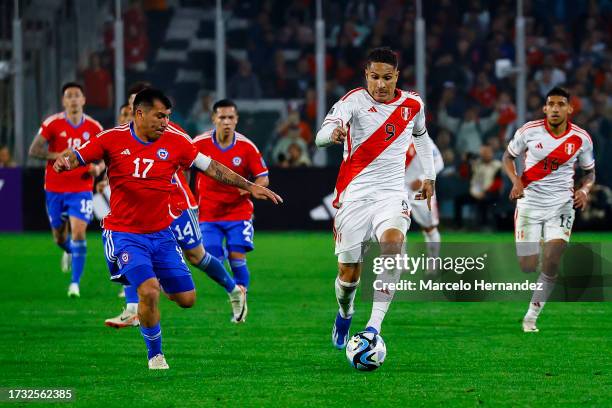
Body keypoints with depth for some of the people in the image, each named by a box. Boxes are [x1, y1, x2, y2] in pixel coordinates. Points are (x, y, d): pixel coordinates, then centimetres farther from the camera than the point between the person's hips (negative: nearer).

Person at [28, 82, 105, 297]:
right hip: (55, 189, 1)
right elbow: (34, 150, -9)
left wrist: (98, 168, -15)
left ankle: (75, 283, -12)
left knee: (78, 233, -17)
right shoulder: (52, 124, -7)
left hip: (81, 189, -1)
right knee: (59, 237, 12)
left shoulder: (94, 127, -2)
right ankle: (69, 251, 50)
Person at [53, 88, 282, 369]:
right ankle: (155, 354, 0)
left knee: (187, 298, 3)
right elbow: (76, 156, -5)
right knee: (148, 291, -23)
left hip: (161, 233, 4)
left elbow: (211, 167, 5)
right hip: (125, 234, -4)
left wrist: (249, 187, 5)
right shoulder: (113, 140, -8)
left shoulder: (175, 142, -2)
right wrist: (63, 160, -29)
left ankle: (157, 282, 39)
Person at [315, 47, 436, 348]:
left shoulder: (412, 105, 5)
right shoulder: (355, 100, -9)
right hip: (354, 196, -1)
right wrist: (332, 134, -51)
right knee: (348, 272, 3)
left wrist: (429, 176, 27)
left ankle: (375, 324, -31)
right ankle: (345, 313, 39)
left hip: (392, 195, 1)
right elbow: (322, 135, -28)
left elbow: (421, 136, 29)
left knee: (393, 243, -30)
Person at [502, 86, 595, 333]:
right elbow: (508, 157, 7)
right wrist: (515, 181, -11)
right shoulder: (529, 131, -7)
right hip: (529, 203, 0)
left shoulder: (581, 139, -3)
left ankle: (531, 317, -3)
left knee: (551, 263, -16)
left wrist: (584, 189, -10)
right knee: (528, 268, -2)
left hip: (561, 206, 0)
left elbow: (590, 172, 12)